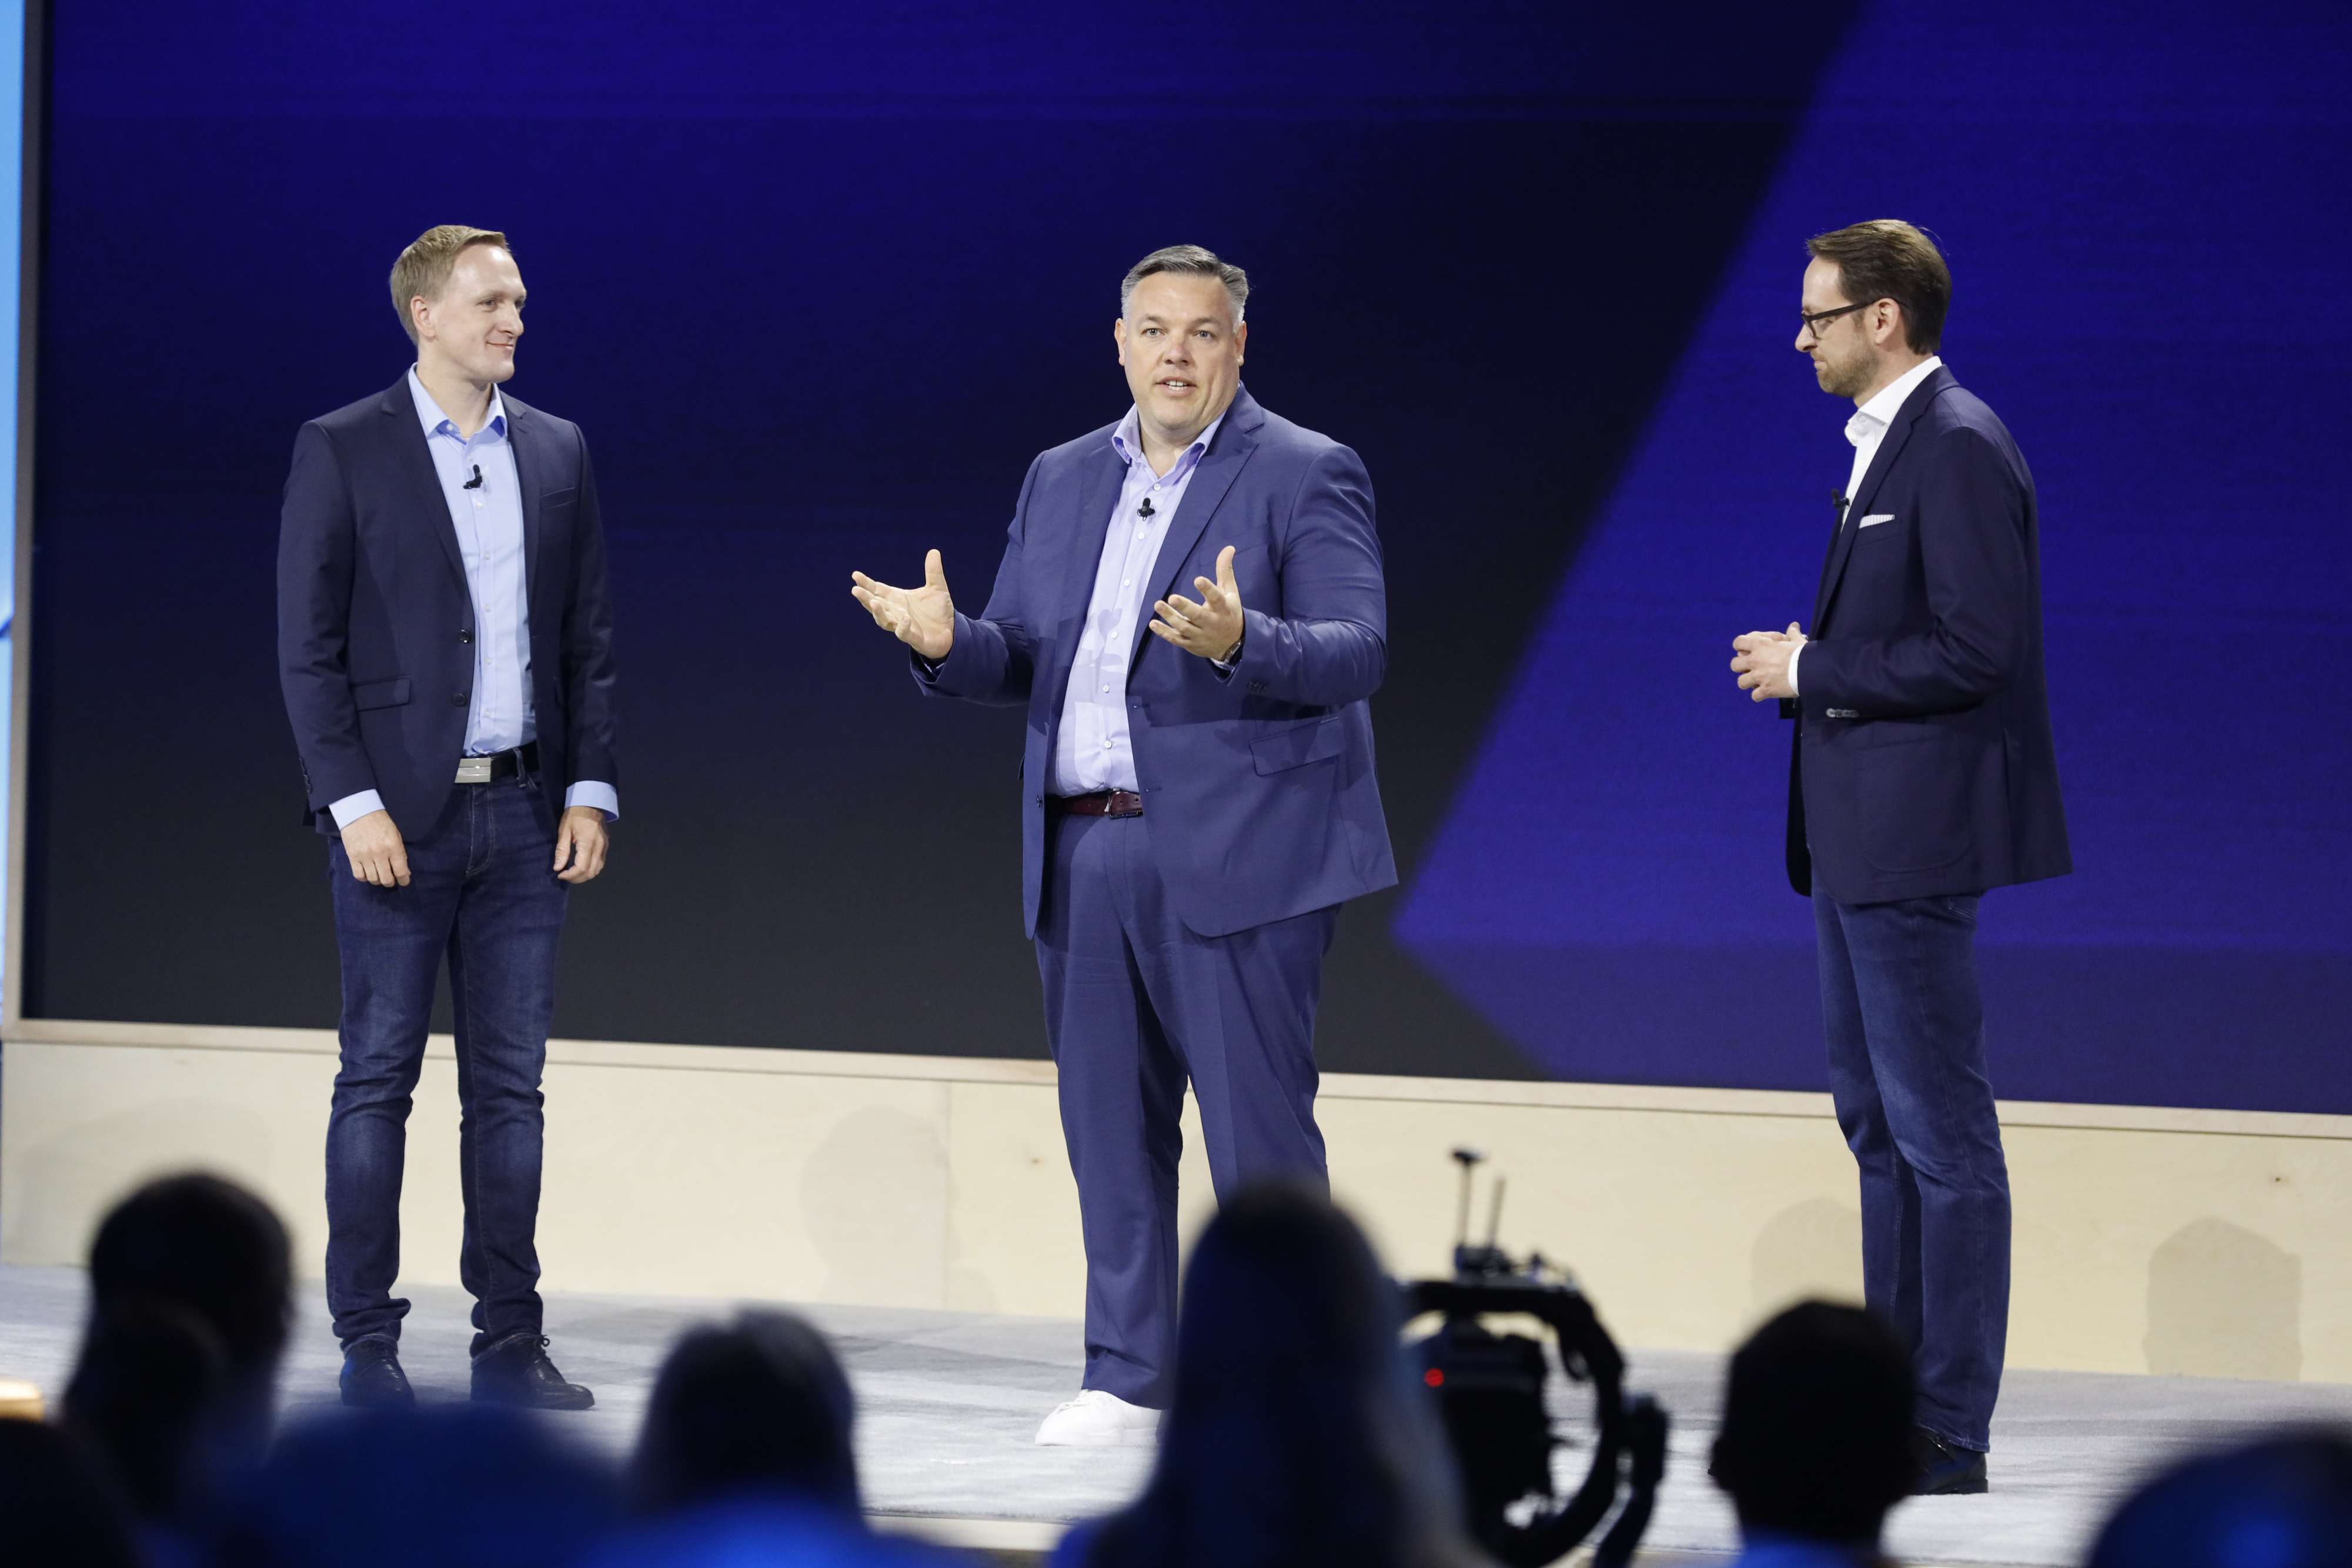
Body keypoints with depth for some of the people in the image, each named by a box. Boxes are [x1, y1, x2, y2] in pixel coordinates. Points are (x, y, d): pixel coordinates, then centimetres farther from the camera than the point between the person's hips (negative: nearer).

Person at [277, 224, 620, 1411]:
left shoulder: (556, 452, 11)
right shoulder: (342, 451, -2)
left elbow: (590, 637, 12)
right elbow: (307, 645, -5)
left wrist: (590, 788, 3)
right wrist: (354, 802, -13)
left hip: (522, 812, 4)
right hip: (396, 812, -4)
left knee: (510, 1082, 5)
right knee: (378, 1077, 0)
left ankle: (508, 1338, 9)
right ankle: (367, 1344, 4)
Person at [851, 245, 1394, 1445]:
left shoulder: (1305, 476, -3)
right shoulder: (1062, 480, 15)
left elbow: (1357, 654, -12)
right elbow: (1020, 662, 14)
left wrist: (1240, 645, -31)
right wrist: (948, 643, -8)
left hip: (1236, 855, -6)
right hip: (1084, 856, 6)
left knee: (1258, 1128, -4)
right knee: (1112, 1130, 9)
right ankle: (1128, 1381, 17)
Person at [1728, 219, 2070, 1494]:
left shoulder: (1956, 449, -16)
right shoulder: (1883, 444, 16)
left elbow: (1976, 648, -23)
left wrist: (1813, 668, -15)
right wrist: (1801, 665, 5)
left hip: (1913, 837, -11)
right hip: (1858, 836, 11)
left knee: (1939, 1128, -7)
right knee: (1875, 1115, 16)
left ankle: (1949, 1436, -4)